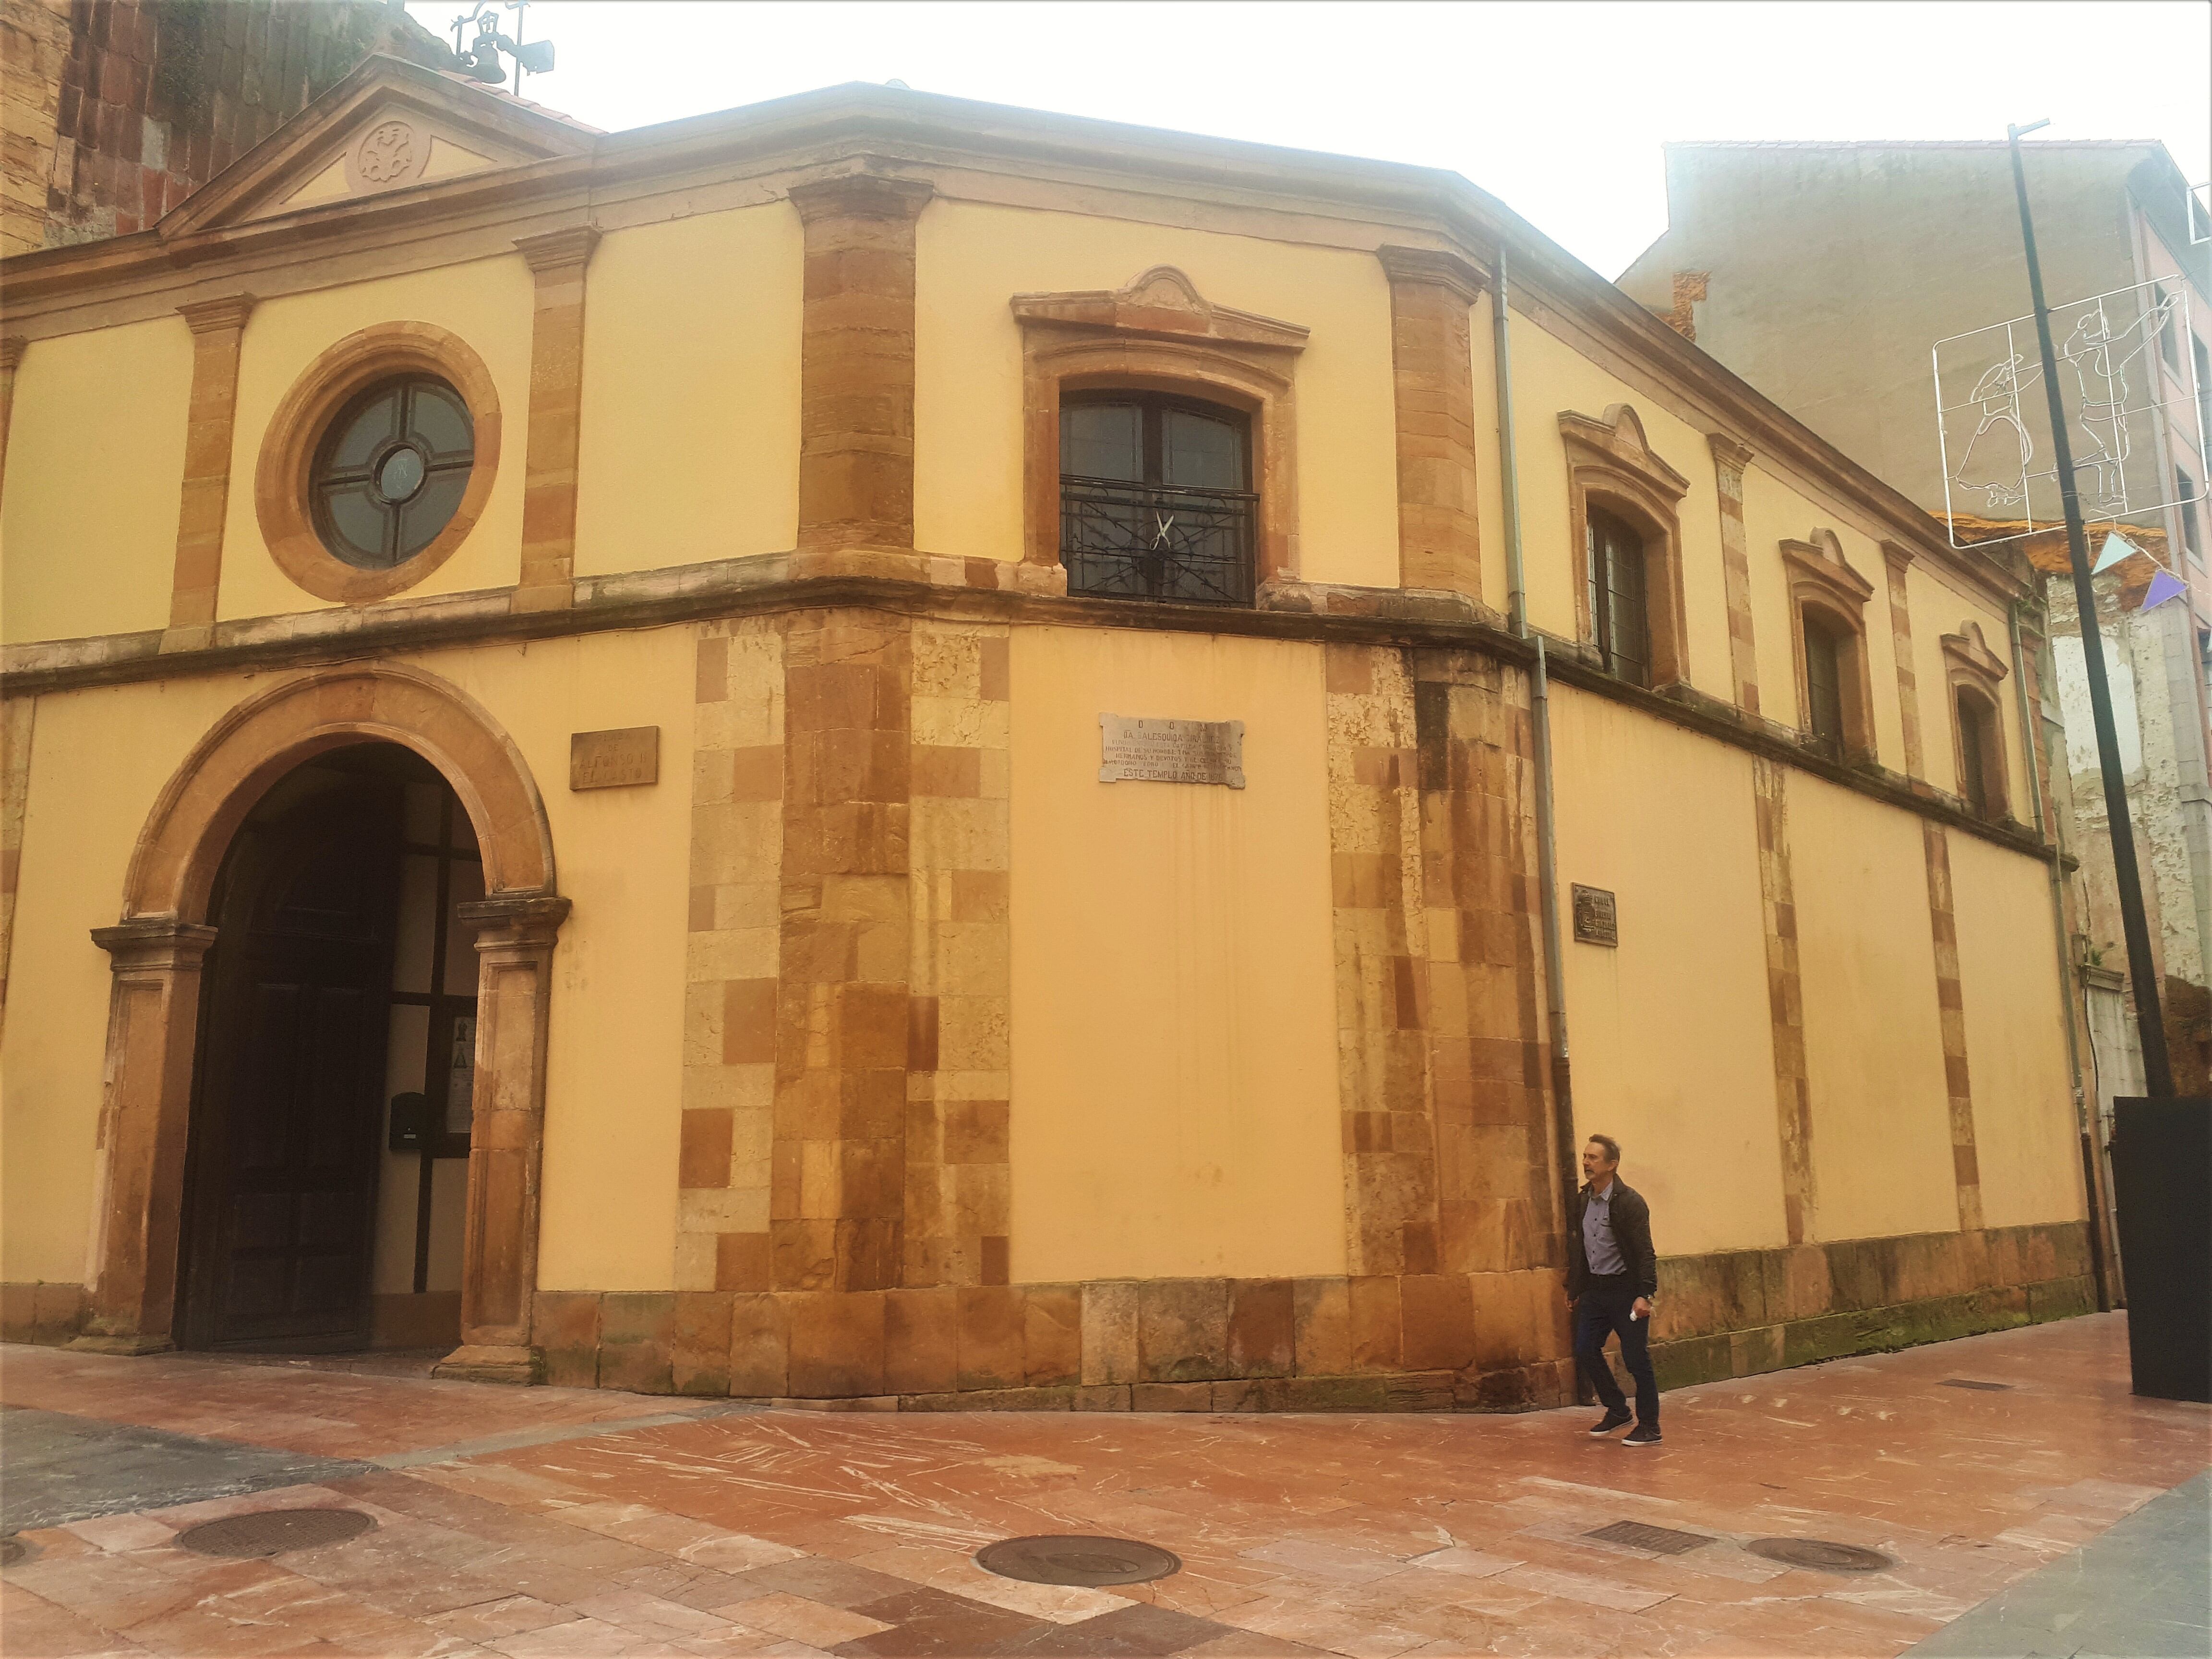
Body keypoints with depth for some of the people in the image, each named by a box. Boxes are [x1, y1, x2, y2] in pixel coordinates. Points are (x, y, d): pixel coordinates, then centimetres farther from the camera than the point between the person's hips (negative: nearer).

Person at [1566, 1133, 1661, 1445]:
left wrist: (1645, 1294, -23)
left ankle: (1649, 1427, 14)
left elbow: (1645, 1252, -16)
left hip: (1625, 1289, -7)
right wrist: (1574, 1288, 16)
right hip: (1594, 1290, 7)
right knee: (1585, 1352, 6)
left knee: (1636, 1359, 0)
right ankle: (1617, 1410, 26)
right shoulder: (1582, 1200, 6)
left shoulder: (1629, 1202, -14)